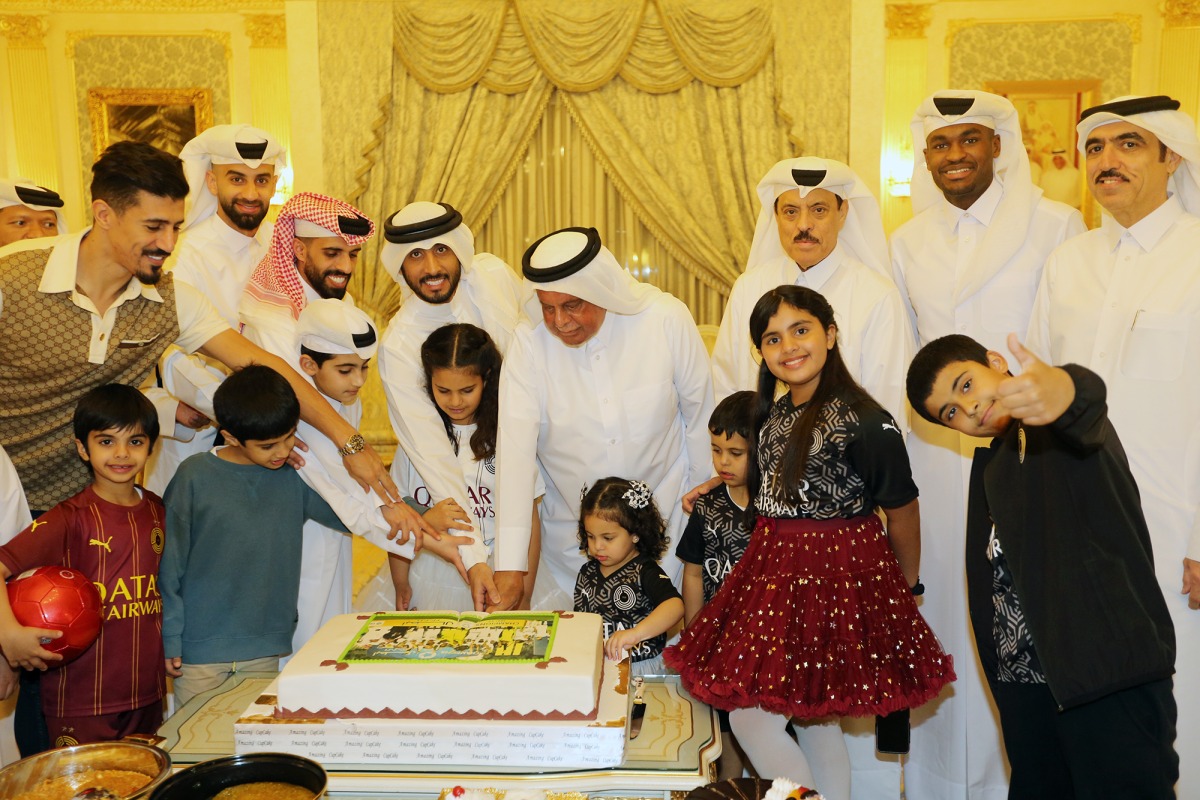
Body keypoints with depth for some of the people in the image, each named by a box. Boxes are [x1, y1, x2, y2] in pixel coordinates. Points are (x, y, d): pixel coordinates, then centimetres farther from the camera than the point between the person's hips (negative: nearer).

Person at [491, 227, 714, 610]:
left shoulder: (667, 319, -16)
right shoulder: (529, 342, -17)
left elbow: (700, 414, -4)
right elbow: (515, 448, -22)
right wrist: (510, 567, -27)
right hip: (571, 531, 1)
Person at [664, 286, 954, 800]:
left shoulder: (862, 420, -16)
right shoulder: (773, 414, 8)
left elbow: (902, 509, -7)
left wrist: (905, 590, 4)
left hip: (835, 574, -7)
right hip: (775, 566, 7)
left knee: (753, 720, -5)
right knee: (814, 719, 16)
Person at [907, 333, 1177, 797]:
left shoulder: (1064, 428, -8)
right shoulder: (989, 465, 15)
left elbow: (1086, 400, -34)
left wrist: (1062, 390, -58)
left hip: (1110, 672, -7)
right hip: (1023, 677, 7)